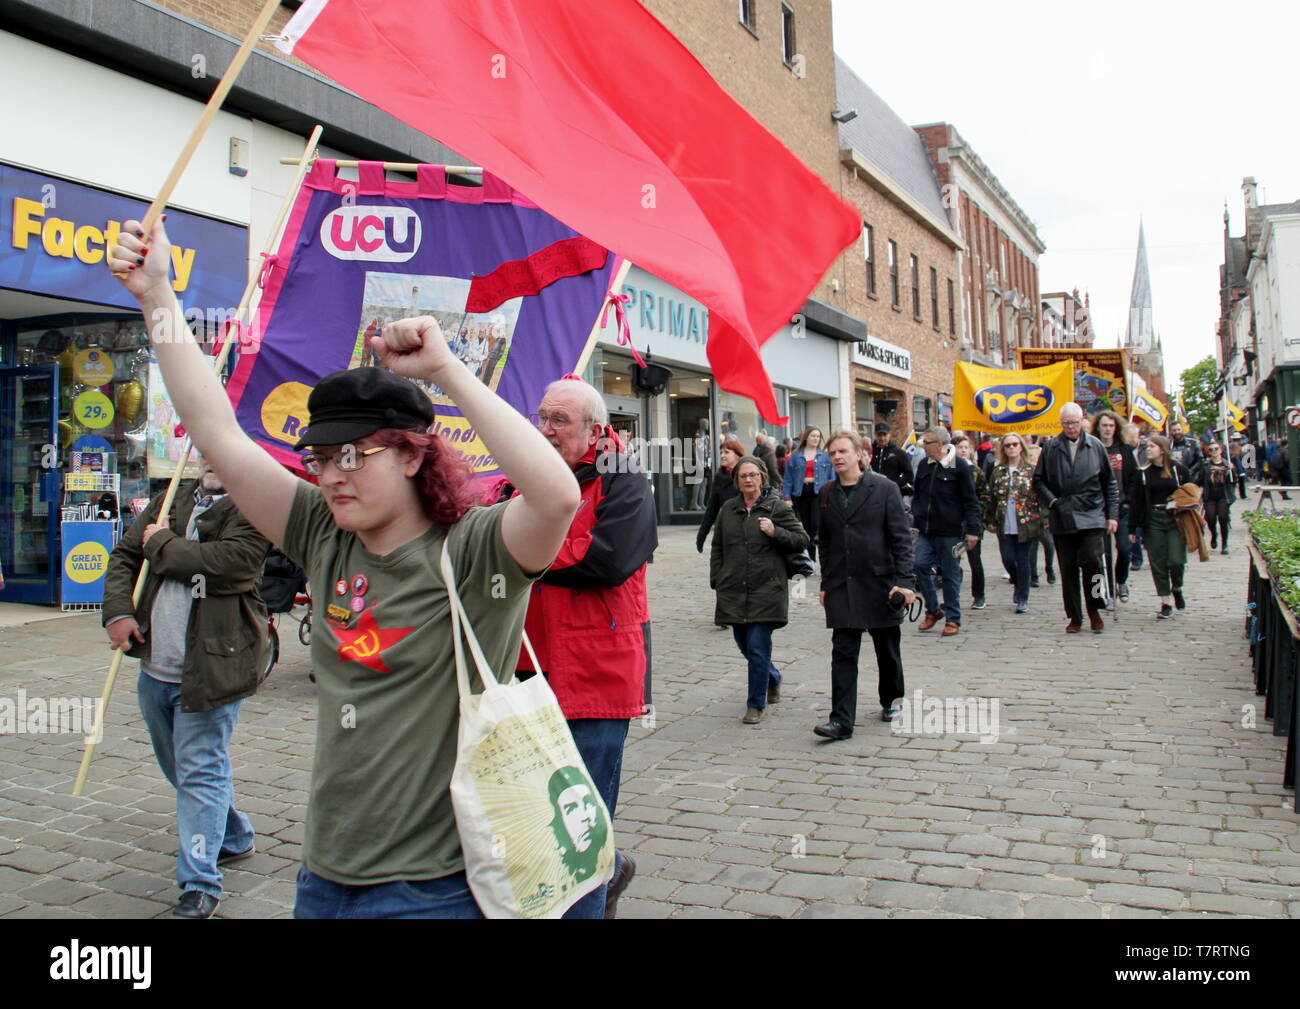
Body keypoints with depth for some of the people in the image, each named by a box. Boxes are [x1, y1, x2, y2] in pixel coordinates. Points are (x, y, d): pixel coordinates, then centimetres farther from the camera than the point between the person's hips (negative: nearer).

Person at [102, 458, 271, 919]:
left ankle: (199, 884, 6)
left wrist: (162, 545, -12)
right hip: (155, 668, 8)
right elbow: (124, 555, 12)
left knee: (200, 773, -4)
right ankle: (234, 838, 41)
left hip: (208, 669, -8)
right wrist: (118, 611, -5)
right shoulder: (170, 502, 12)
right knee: (180, 769, 22)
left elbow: (229, 560, -26)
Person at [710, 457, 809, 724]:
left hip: (766, 590, -5)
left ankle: (756, 705, 4)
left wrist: (775, 533, -13)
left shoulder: (778, 507, -1)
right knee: (745, 645, 14)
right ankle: (773, 679, 41)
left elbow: (802, 540, 2)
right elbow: (717, 548, 18)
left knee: (757, 647, -9)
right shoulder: (728, 510, 11)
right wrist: (716, 580, 9)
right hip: (734, 591, 5)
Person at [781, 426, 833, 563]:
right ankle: (811, 558, 21)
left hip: (818, 493, -2)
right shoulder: (796, 456, 5)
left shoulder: (825, 456, 4)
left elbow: (832, 477, 5)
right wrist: (787, 498, -3)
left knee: (816, 525, -21)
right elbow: (788, 478, 4)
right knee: (806, 527, 10)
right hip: (801, 494, 2)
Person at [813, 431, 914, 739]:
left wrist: (904, 580, -14)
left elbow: (901, 537, -7)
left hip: (880, 581, -2)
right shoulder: (827, 493, 8)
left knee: (887, 649, 14)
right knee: (843, 653, -3)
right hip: (842, 585, 2)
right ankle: (841, 720, -3)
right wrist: (826, 584, 11)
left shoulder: (884, 488, -5)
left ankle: (891, 699, 37)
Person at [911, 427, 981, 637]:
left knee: (951, 574, 2)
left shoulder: (960, 466, -6)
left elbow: (970, 501, -5)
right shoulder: (923, 465, 10)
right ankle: (932, 610, 12)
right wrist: (915, 519, 10)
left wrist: (972, 530, -8)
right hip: (925, 531, 5)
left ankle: (952, 619, 15)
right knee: (919, 565, -7)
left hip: (950, 532, -5)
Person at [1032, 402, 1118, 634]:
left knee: (1092, 560, -15)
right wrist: (1051, 501, -6)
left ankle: (1094, 610, 6)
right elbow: (1038, 480, 10)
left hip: (1091, 515, -1)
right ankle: (1075, 617, 16)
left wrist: (1112, 514, 5)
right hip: (1062, 517, 1)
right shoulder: (1050, 447, 5)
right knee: (1068, 568, 5)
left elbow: (1110, 483, 10)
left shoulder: (1095, 446, 6)